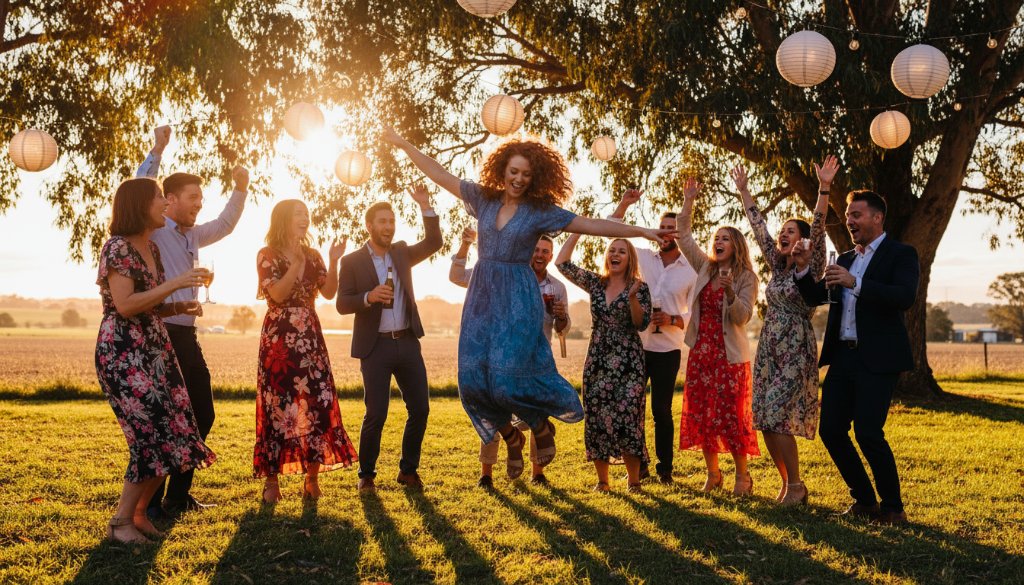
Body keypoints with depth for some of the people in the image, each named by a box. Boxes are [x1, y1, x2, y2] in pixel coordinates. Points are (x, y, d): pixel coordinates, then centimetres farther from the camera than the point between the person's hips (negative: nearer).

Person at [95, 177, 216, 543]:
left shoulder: (151, 248, 15)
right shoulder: (118, 247, -11)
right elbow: (125, 306, -19)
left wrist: (178, 306, 6)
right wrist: (173, 284, -20)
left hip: (155, 350, 9)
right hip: (122, 354, -9)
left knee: (172, 435, 3)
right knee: (154, 436, -12)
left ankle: (138, 513, 15)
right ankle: (120, 522, 0)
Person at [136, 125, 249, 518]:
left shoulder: (191, 236, 18)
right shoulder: (152, 230, -5)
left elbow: (224, 225, 32)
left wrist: (240, 190, 19)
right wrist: (156, 151, -28)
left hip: (186, 336, 9)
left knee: (202, 414, 11)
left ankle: (179, 495, 21)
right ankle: (150, 502, 5)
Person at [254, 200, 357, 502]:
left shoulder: (312, 255, 13)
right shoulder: (267, 255, -1)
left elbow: (329, 292, 3)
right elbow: (278, 294, -14)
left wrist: (334, 262, -9)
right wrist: (297, 263, -17)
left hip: (310, 338, 4)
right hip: (279, 338, -4)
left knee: (318, 403, -2)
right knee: (277, 405, -2)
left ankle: (312, 477, 8)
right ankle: (271, 480, 7)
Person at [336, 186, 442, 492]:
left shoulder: (401, 252, 12)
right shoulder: (352, 262, -1)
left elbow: (433, 243, 2)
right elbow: (342, 304, -5)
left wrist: (426, 207, -7)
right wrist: (368, 297, -23)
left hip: (407, 342, 5)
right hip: (376, 346, -4)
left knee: (420, 409, 5)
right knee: (376, 414, -5)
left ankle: (408, 470, 20)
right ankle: (366, 474, 13)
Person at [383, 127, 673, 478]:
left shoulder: (540, 211, -2)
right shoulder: (484, 198, 7)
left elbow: (591, 226, -5)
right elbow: (440, 175, 12)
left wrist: (640, 232, -11)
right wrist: (405, 145, 14)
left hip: (518, 299, -4)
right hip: (482, 295, 4)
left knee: (508, 375, -14)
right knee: (473, 377, -2)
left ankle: (542, 427, 15)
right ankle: (510, 436, 21)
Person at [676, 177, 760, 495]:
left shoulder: (746, 278, -5)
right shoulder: (705, 268, 9)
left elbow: (742, 317, -12)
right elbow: (684, 238, 8)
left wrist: (730, 293, -29)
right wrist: (688, 202, -1)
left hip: (730, 355, -5)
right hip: (701, 351, 5)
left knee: (732, 416, -4)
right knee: (700, 414, 6)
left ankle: (742, 474, 9)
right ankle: (712, 472, 18)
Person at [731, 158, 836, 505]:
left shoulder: (811, 269, -4)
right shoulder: (778, 266, 13)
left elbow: (818, 229, -18)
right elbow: (758, 228, 17)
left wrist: (824, 188, -30)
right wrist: (743, 190, 18)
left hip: (796, 351, -7)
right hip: (768, 349, 7)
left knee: (777, 419, -14)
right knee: (766, 422, 3)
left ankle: (796, 486, 1)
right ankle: (788, 484, 15)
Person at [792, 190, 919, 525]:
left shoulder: (901, 254, -2)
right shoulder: (845, 260, 19)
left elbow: (905, 297, -19)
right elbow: (816, 298, 17)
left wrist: (855, 283, -25)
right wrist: (804, 268, -1)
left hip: (877, 359, -7)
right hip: (842, 356, 7)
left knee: (868, 433, -12)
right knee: (830, 430, 5)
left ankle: (893, 508, 5)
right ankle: (864, 500, 20)